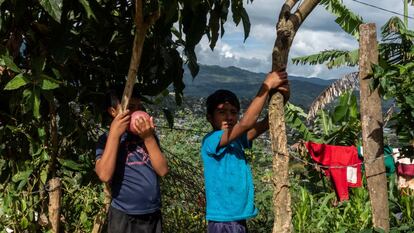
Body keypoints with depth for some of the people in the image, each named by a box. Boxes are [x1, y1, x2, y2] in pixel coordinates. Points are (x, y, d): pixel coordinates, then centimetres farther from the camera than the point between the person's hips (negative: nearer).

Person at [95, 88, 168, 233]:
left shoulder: (148, 136, 7)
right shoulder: (107, 139, -3)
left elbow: (163, 170, -3)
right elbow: (105, 175, -19)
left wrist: (149, 138, -14)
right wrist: (114, 134, -18)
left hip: (153, 216, 4)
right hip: (124, 218, -4)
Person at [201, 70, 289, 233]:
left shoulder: (237, 139, 8)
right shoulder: (211, 141, -14)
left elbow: (266, 123, -3)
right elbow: (246, 124, -26)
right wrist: (266, 86, -23)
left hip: (238, 219, 8)